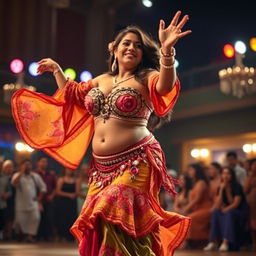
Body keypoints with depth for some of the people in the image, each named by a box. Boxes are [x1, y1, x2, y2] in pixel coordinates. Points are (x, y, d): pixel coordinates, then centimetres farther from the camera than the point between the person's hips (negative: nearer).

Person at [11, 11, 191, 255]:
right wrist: (57, 69, 33)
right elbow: (72, 94, 34)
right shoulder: (102, 80, 16)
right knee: (95, 226, 6)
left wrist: (166, 50, -41)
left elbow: (165, 86, -27)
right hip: (101, 167, 7)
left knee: (116, 220, -17)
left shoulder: (146, 78, -1)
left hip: (135, 164, -6)